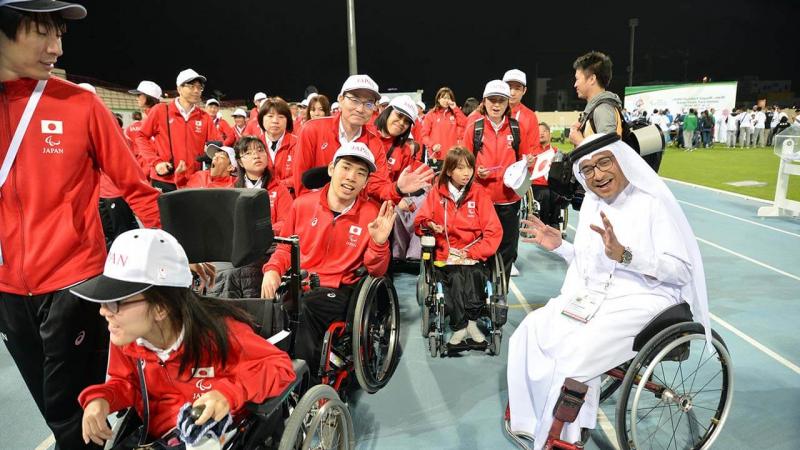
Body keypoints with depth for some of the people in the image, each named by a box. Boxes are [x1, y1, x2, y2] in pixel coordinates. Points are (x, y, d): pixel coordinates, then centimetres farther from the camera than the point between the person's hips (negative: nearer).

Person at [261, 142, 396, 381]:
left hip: (337, 290, -2)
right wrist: (272, 270, -2)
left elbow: (377, 272, 2)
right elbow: (285, 247, 18)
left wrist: (378, 243, -17)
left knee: (302, 311, -31)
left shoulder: (372, 215, -2)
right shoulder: (303, 203, 4)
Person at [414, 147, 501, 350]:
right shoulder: (437, 193, 8)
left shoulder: (479, 193, 6)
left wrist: (471, 253, -9)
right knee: (455, 276, -28)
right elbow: (419, 222, 9)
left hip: (474, 255, 0)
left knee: (475, 273, -29)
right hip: (445, 256, 0)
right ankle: (461, 326, -13)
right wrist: (429, 225, -15)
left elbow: (494, 231, 1)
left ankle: (470, 321, -9)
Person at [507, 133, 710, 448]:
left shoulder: (652, 203, -13)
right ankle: (535, 422, 8)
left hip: (642, 301, -6)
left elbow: (683, 271, -17)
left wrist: (624, 254, -29)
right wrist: (559, 246, 1)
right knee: (531, 332, -9)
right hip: (593, 297, 7)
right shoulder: (592, 203, 7)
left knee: (576, 351, -25)